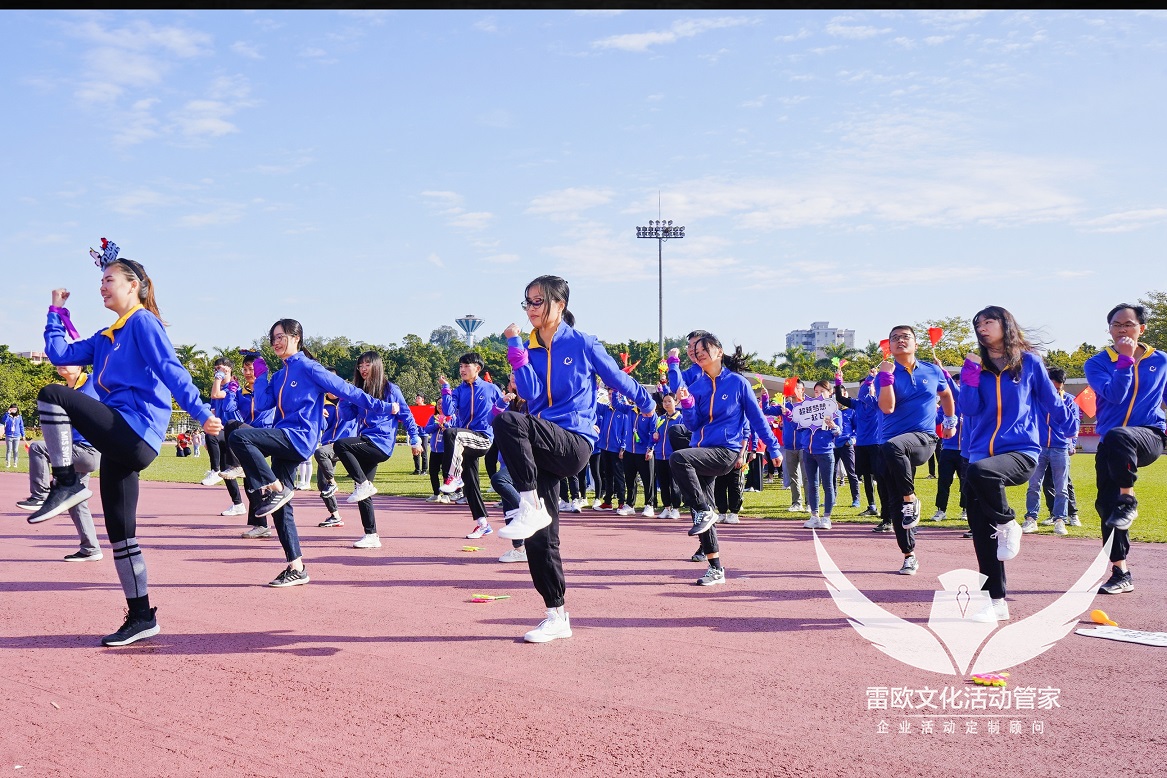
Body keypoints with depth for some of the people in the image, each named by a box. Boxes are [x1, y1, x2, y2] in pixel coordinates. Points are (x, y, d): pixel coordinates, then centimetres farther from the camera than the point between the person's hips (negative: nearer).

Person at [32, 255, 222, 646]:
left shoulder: (143, 322, -3)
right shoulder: (105, 338, 23)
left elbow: (170, 370, -15)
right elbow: (60, 354, 22)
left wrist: (201, 413, -25)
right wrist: (57, 311, 25)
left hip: (135, 433, -9)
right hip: (122, 441, 9)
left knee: (52, 395, -18)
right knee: (119, 531, 9)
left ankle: (67, 485, -15)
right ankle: (141, 616, 14)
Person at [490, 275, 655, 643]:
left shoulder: (582, 344, 0)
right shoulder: (529, 348, 11)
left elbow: (617, 377, 11)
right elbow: (531, 392, -5)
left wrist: (647, 404, 23)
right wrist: (515, 347, -8)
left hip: (574, 443, -5)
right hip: (541, 448, 6)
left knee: (507, 422, -33)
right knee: (540, 537, 2)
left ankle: (532, 508, -26)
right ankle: (557, 617, 13)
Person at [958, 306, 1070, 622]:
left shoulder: (1029, 361, 3)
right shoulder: (975, 365, 10)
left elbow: (1051, 403, 14)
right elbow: (969, 409, -2)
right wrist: (971, 372, -10)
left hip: (1021, 452, -4)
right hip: (982, 452, 4)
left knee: (979, 471, -37)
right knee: (982, 530, -1)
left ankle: (1007, 525, -10)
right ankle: (996, 602, 8)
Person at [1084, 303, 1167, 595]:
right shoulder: (1097, 363, 4)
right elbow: (1114, 395, -13)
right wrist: (1125, 359, -16)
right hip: (1110, 446, 3)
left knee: (1117, 436, -38)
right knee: (1106, 506, 1)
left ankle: (1128, 500, -19)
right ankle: (1121, 574, 13)